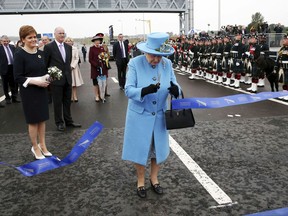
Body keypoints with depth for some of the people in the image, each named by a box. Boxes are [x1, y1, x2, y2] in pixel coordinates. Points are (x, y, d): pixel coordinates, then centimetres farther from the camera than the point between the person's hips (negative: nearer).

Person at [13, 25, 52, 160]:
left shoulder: (40, 53, 6)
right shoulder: (20, 55, -11)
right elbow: (17, 77, -13)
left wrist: (47, 78, -4)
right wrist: (35, 81, -23)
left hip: (42, 91, 6)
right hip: (29, 92, -6)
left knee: (42, 119, 12)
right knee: (33, 120, 5)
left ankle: (42, 145, 27)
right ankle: (35, 147, 22)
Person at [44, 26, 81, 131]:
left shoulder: (68, 47, 8)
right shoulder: (48, 47, -7)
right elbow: (45, 64, -3)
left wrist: (68, 71, 12)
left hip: (68, 78, 5)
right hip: (56, 79, -5)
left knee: (67, 101, 13)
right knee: (57, 102, 5)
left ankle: (68, 120, 25)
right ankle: (59, 122, 18)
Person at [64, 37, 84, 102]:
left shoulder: (75, 49, 1)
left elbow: (77, 58, 0)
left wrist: (73, 66, -11)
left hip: (74, 67, 1)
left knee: (75, 83, 4)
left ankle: (75, 96, 11)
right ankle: (71, 97, 7)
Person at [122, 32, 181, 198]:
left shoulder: (167, 64, -7)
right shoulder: (135, 63, -17)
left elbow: (175, 85, -5)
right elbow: (128, 90, -20)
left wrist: (175, 90, -30)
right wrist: (145, 90, -39)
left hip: (160, 116, 3)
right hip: (140, 116, -3)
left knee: (159, 148, 16)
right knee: (140, 149, 11)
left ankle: (154, 178, 41)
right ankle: (141, 181, 35)